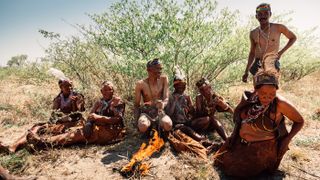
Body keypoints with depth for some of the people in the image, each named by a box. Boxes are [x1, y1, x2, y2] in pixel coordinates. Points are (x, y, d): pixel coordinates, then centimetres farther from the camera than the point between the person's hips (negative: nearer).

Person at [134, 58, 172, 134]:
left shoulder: (164, 79, -2)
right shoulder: (140, 84, -6)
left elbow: (166, 98, -11)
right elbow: (136, 105, 1)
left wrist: (163, 104, -36)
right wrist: (137, 120, -11)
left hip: (160, 112, 1)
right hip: (146, 113, -1)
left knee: (168, 125, -33)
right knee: (143, 126, -37)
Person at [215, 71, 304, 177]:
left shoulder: (280, 104, -28)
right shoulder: (250, 98, -15)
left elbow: (299, 121, -10)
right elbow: (238, 117, 4)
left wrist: (287, 139, -21)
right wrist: (234, 134, 1)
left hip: (263, 148, -5)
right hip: (240, 142, 5)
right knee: (223, 161, 19)